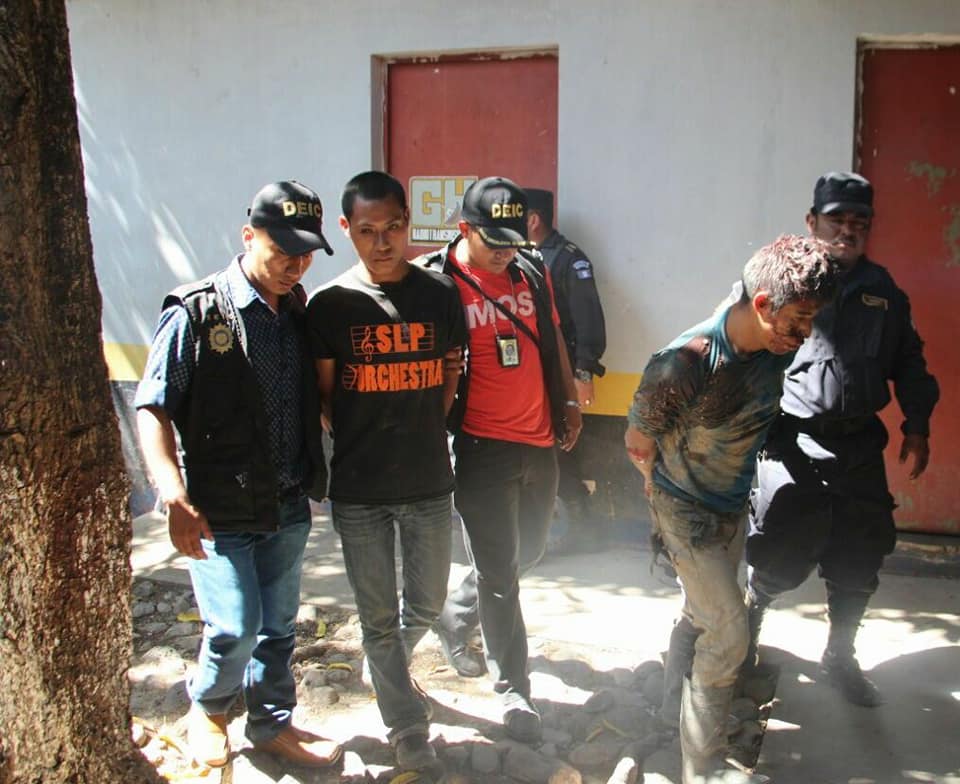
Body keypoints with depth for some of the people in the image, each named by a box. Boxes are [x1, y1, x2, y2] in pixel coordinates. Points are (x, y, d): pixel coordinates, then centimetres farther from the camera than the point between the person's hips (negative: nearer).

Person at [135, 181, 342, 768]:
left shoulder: (298, 313, 5)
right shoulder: (197, 313, -12)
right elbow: (152, 409, -14)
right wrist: (176, 498, -24)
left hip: (290, 505, 5)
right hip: (220, 511, -5)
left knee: (279, 625, 14)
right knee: (236, 628, -5)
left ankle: (273, 722, 35)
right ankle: (207, 708, 26)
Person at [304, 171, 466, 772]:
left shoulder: (439, 293, -1)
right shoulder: (330, 305, -6)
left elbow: (449, 375, 8)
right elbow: (323, 396, 2)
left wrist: (423, 435, 3)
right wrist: (363, 442, 0)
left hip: (429, 482, 2)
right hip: (359, 490, -2)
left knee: (427, 606, 15)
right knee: (379, 617, 7)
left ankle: (387, 671, 47)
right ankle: (409, 732, 24)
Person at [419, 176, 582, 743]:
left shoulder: (532, 271, 7)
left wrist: (569, 400, 17)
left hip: (540, 441, 7)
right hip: (483, 447, -6)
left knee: (528, 550, 20)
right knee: (499, 571, 0)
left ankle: (456, 618, 44)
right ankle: (515, 691, 12)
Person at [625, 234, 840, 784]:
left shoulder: (780, 347, -13)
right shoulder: (683, 365, -33)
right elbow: (639, 446, -16)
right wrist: (670, 493, 1)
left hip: (734, 505, 7)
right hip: (687, 510, -6)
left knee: (705, 614, 21)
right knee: (729, 631, -8)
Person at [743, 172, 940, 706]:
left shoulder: (884, 291, 9)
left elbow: (909, 361, 16)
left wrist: (917, 426, 8)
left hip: (861, 446, 4)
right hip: (793, 444, -4)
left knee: (859, 561, 11)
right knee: (781, 557, -1)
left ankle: (841, 656, 32)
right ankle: (749, 621, 31)